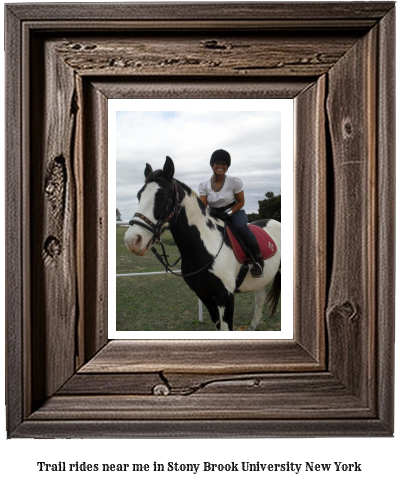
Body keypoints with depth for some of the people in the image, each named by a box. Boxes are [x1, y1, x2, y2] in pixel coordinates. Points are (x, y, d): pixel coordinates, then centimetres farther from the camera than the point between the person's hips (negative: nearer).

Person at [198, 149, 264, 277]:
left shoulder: (234, 181, -9)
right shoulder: (204, 184, -3)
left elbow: (241, 202, -4)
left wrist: (229, 213, -18)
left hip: (234, 212, -3)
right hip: (215, 215, 3)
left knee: (240, 227, -37)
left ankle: (258, 259, -19)